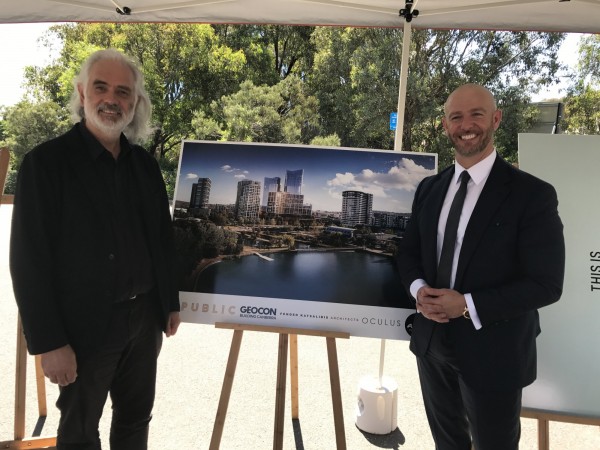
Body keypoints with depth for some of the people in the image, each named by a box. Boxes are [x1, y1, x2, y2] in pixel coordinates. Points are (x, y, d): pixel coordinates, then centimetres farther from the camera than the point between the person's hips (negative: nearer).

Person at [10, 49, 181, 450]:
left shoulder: (145, 163, 4)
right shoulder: (46, 162, -12)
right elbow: (29, 260, -13)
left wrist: (171, 303, 10)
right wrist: (49, 342, -14)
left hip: (145, 319, 5)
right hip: (85, 326, -4)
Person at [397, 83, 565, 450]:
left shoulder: (533, 194, -15)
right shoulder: (429, 188, 2)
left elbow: (545, 284, -16)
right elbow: (409, 252, 8)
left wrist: (468, 305, -22)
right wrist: (419, 288, -12)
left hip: (492, 351, -4)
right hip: (432, 341, 5)